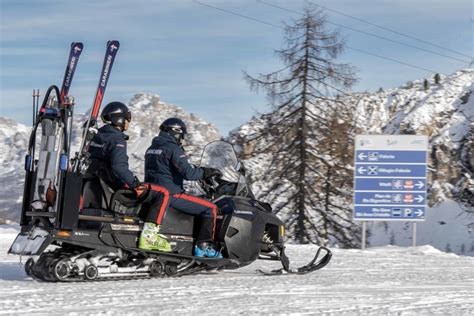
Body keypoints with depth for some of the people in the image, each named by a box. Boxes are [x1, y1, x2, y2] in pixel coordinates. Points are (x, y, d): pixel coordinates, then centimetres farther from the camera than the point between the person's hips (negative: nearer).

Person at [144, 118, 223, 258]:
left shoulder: (151, 149, 16)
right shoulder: (173, 149, -13)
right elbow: (189, 173, -22)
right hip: (170, 195, -10)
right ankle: (203, 246, -12)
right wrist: (207, 172, -5)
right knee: (210, 208, -6)